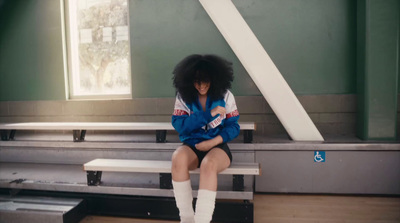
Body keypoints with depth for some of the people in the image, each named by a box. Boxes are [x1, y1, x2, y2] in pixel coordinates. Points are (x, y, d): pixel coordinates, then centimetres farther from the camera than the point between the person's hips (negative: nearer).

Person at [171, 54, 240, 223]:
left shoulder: (225, 96, -1)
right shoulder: (183, 97, 0)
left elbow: (233, 126, 0)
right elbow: (179, 125, -11)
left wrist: (213, 141, -17)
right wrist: (209, 114, -17)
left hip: (217, 146, -1)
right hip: (192, 145, 1)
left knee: (208, 165, -36)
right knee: (178, 158, -33)